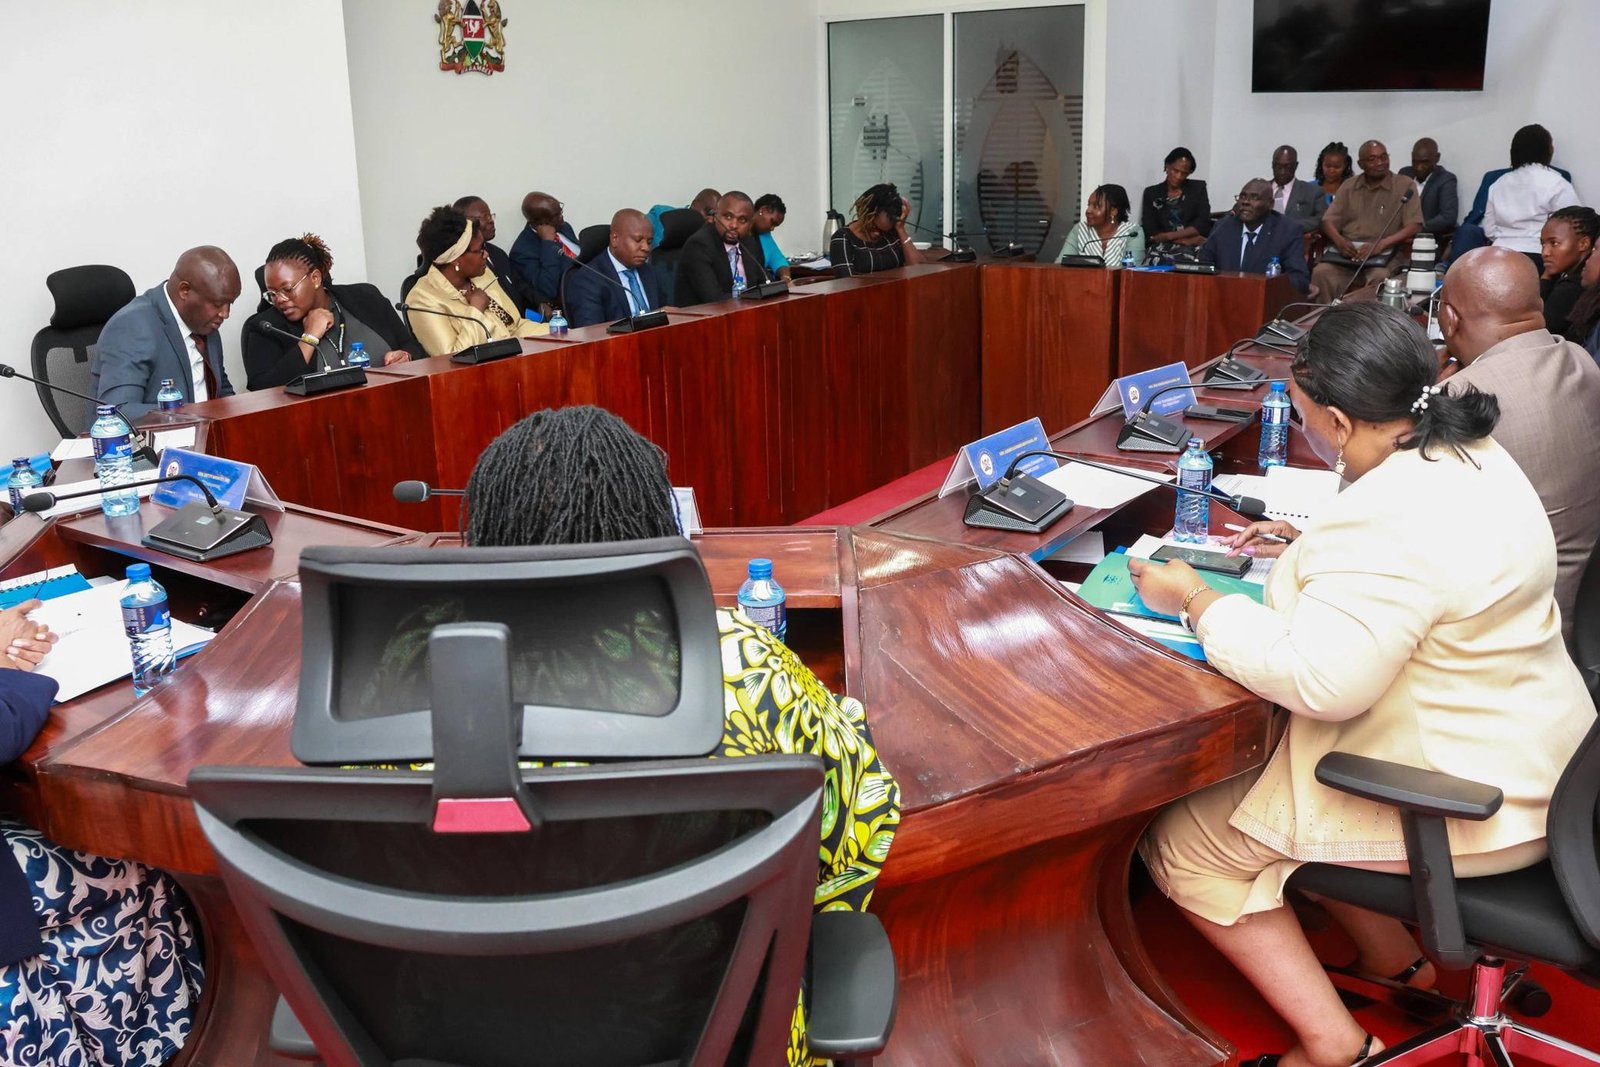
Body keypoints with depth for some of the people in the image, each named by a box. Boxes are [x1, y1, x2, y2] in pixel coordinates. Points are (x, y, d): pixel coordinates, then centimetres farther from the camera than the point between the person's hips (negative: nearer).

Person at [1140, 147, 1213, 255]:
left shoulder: (1198, 188, 12)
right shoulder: (1151, 193, 10)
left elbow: (1204, 224, 1)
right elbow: (1150, 233, 0)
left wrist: (1169, 235, -11)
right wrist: (1186, 240, -10)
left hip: (1193, 249, 0)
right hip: (1162, 249, 0)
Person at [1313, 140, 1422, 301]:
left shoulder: (1405, 185, 5)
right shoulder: (1348, 186, 15)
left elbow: (1414, 226, -4)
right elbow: (1329, 220, 10)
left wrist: (1380, 244, -20)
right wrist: (1339, 241, -14)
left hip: (1383, 253, -2)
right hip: (1346, 250, 2)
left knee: (1379, 277, -35)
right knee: (1321, 273, -28)